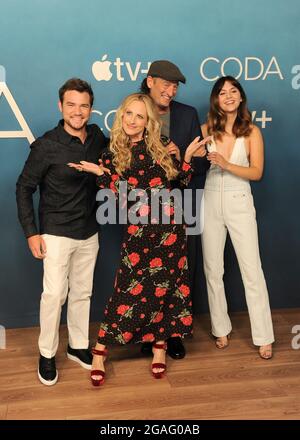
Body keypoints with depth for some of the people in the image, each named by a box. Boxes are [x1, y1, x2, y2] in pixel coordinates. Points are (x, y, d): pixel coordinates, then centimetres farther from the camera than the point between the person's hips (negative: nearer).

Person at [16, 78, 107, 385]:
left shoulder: (98, 138, 0)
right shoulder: (46, 145, -13)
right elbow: (24, 188, -7)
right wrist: (31, 232, -11)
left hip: (89, 233, 4)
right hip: (56, 233, -4)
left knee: (82, 292, 13)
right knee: (54, 293, -4)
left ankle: (78, 346, 31)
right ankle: (47, 354, 16)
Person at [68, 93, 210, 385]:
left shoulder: (159, 147, 7)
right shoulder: (112, 154, 3)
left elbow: (180, 181, 8)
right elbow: (120, 198, -6)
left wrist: (188, 156, -1)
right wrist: (101, 173, -16)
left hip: (170, 227, 2)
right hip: (138, 231, -2)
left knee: (164, 288, 7)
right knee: (129, 291, -3)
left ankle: (159, 345, 25)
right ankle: (100, 351, 12)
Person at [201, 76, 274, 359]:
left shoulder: (252, 132, -1)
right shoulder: (206, 129, 3)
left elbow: (257, 172, -7)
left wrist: (226, 164, -20)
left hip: (239, 203, -2)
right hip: (210, 203, 2)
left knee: (252, 271, -2)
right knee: (213, 271, 9)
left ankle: (263, 337, 8)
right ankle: (221, 329, 24)